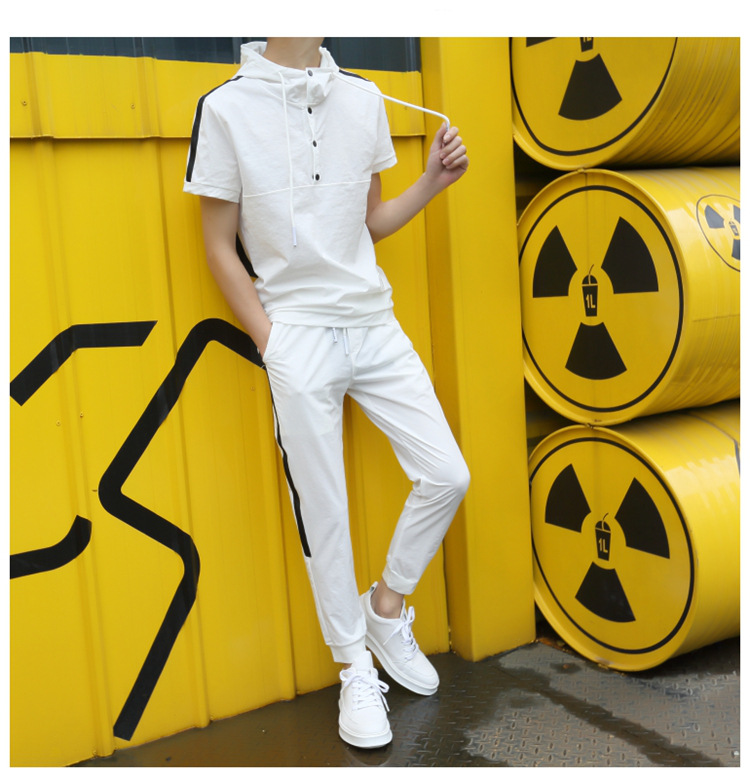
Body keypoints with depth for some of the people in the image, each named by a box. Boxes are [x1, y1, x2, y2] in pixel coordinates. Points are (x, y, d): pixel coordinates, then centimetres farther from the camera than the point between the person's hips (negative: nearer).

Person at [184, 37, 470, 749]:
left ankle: (387, 607, 26)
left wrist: (432, 182, 2)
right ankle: (355, 669, 24)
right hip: (297, 335, -4)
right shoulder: (226, 107, -4)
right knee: (324, 514, 3)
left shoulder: (363, 98, 10)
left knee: (446, 476, 1)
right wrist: (271, 343, -9)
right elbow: (220, 247, -3)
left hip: (375, 324, 5)